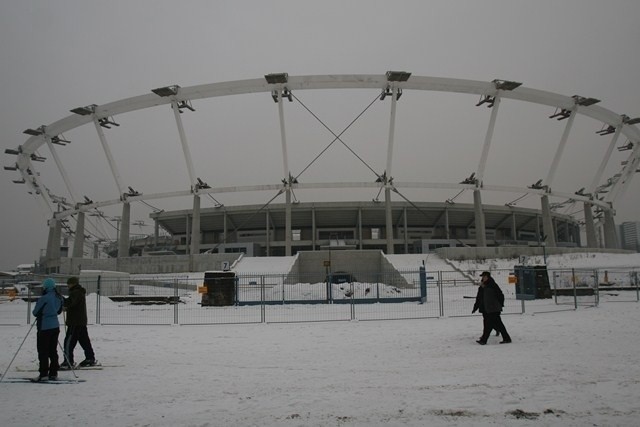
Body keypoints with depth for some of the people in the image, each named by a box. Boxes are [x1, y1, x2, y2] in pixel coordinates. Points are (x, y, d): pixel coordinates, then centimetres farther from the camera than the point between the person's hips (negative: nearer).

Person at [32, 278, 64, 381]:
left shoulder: (43, 299, -18)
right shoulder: (59, 297, 4)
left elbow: (35, 312, -7)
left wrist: (41, 313, 13)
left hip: (44, 327, -7)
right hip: (55, 326, 7)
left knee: (43, 351, 2)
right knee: (53, 350, 13)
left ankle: (43, 374, 5)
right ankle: (53, 373, 16)